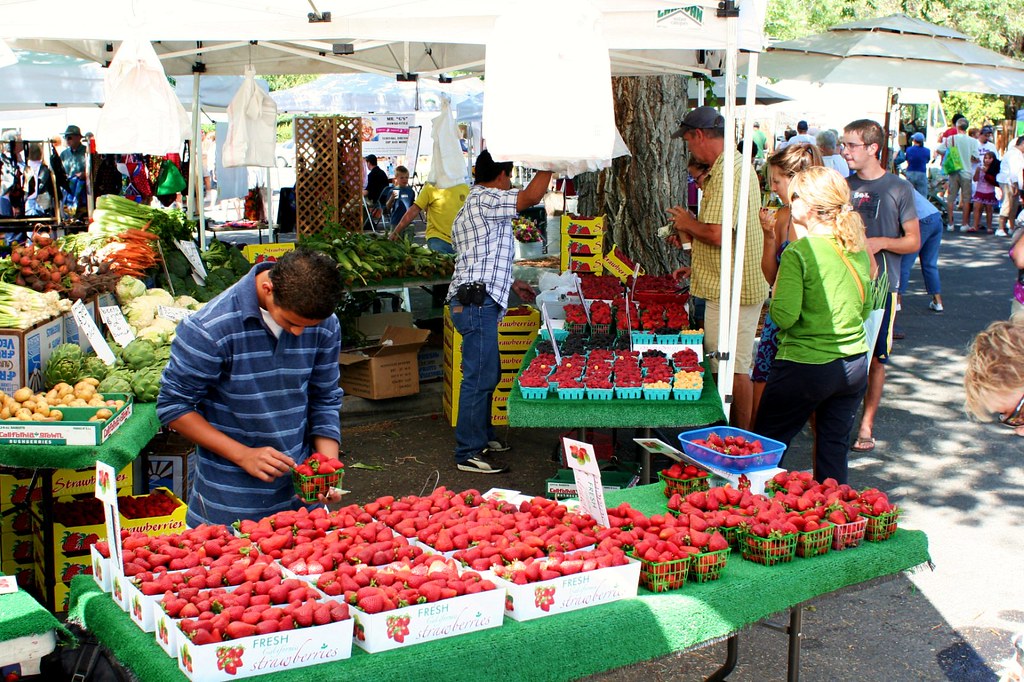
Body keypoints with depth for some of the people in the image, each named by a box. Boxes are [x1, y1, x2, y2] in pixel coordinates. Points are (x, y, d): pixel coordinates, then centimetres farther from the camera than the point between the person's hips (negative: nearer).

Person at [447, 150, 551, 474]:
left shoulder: (469, 210, 25)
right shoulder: (485, 199, -8)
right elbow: (531, 197, -19)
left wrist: (512, 283, 32)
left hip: (473, 302, 11)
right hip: (477, 303, -11)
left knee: (488, 373, 19)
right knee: (479, 377, -9)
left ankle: (482, 436, 29)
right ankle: (469, 453, -6)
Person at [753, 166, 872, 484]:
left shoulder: (798, 252, -17)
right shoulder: (860, 250, 2)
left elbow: (784, 315, -20)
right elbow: (865, 307, 13)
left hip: (805, 367, -6)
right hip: (854, 365, 6)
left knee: (766, 444, 11)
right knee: (835, 446, 15)